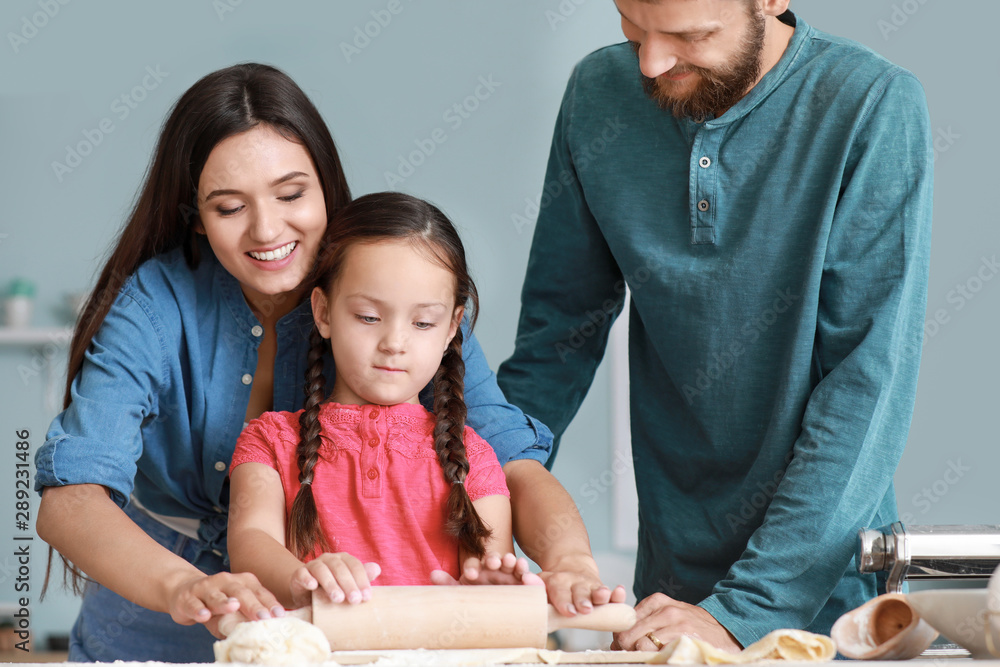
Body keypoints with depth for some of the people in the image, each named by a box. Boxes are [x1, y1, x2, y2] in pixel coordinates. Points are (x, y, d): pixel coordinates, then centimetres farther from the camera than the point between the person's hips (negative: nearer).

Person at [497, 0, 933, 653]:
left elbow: (869, 383, -19)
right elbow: (561, 329, 7)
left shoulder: (875, 109, -16)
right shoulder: (598, 94, -3)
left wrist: (743, 610, -24)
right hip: (670, 573, 4)